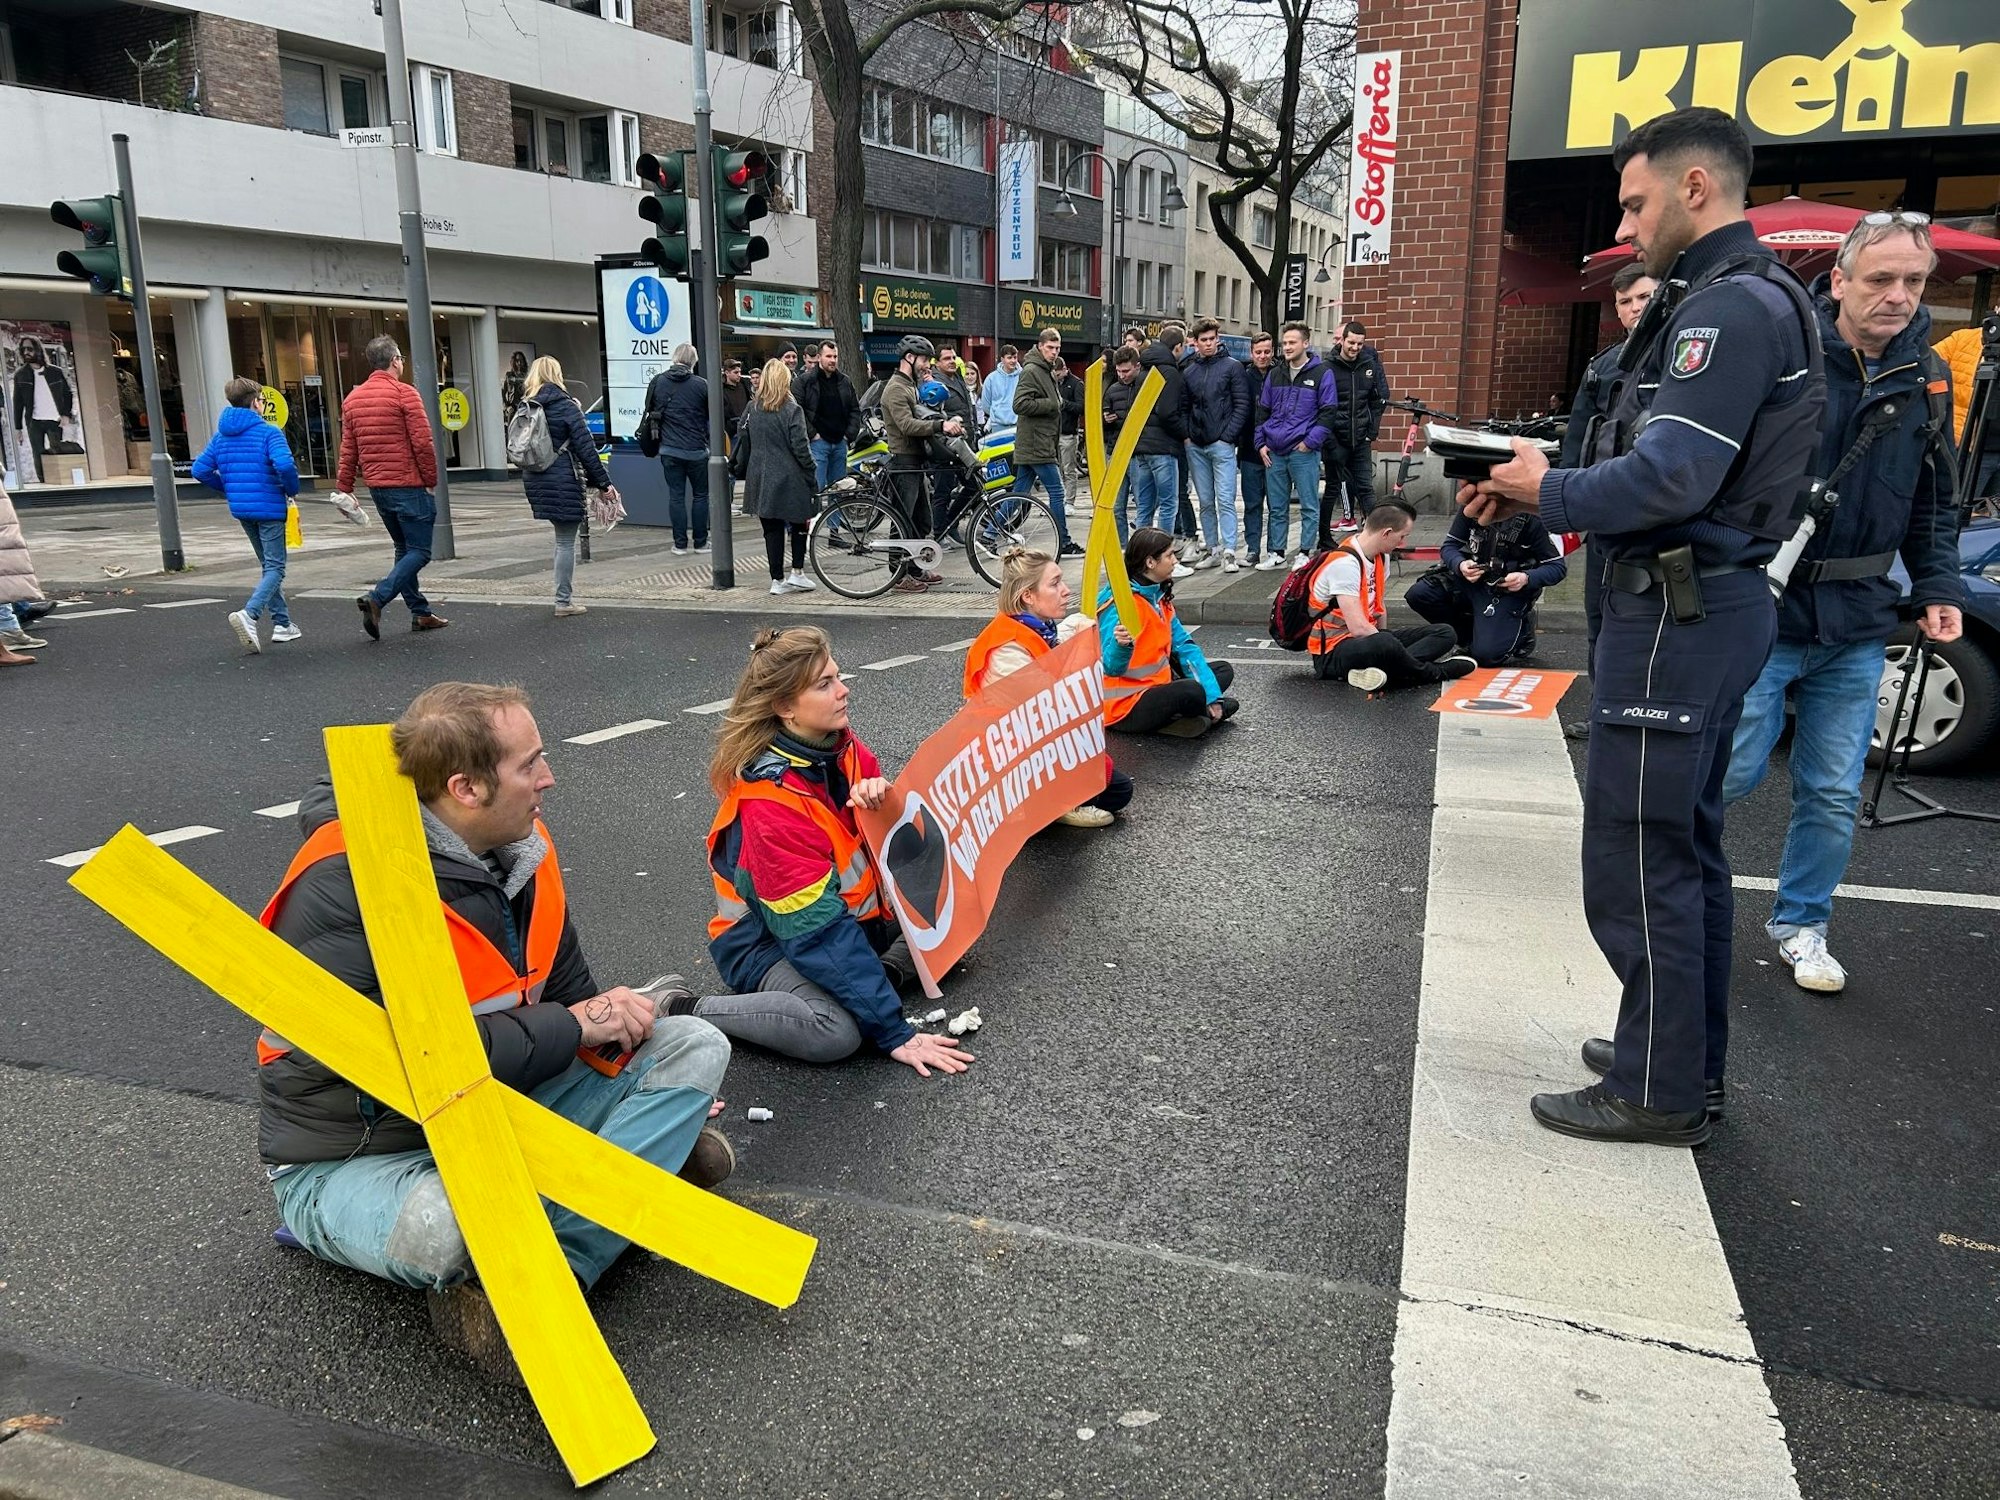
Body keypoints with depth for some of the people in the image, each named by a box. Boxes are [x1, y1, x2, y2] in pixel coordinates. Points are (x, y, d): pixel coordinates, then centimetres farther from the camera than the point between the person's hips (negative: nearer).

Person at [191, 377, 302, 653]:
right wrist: (292, 490, -10)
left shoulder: (221, 435, 8)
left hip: (241, 509, 7)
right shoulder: (269, 433, -11)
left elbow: (200, 470, 6)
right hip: (269, 508, -7)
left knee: (268, 565, 18)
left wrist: (229, 488, 16)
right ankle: (249, 614, -26)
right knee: (275, 567, -3)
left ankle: (282, 623, 20)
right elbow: (285, 465, -27)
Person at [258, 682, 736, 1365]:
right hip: (354, 1159, -7)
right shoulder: (346, 886, -24)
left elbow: (569, 991, 12)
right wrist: (572, 1027, -21)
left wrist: (613, 1019, -9)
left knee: (696, 1047, -7)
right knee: (447, 1226, -43)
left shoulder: (518, 847, 0)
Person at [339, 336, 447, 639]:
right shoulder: (404, 394, -9)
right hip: (407, 485, -7)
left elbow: (348, 450, 9)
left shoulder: (352, 398, 10)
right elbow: (422, 443, -15)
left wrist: (343, 489, 11)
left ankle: (420, 612, 18)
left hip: (377, 487, 7)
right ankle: (376, 598, -20)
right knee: (419, 551, -4)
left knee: (404, 549, 17)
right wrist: (431, 479, -4)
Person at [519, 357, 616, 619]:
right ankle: (564, 601, 4)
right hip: (563, 480, -6)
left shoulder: (525, 407, 10)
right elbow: (586, 447, -12)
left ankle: (565, 594, 19)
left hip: (534, 480, 6)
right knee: (566, 541, 1)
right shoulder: (565, 405, -8)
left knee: (563, 538, 18)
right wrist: (604, 482, -9)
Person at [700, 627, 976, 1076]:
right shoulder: (770, 800, -28)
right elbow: (818, 933, -31)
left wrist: (882, 797, -23)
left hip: (851, 912, 7)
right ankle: (689, 1013, -14)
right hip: (771, 942, -7)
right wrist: (894, 1033, -32)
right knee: (837, 1031, -33)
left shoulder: (842, 747, -7)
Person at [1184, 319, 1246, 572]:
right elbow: (1184, 407, 13)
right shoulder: (1188, 371, 12)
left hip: (1222, 444, -4)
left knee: (1225, 500, -9)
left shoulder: (1232, 367, 1)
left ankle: (1229, 552, -10)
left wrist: (1228, 436, -11)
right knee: (1206, 502, 8)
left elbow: (1242, 404, -3)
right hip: (1195, 446, 4)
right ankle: (1213, 549, 15)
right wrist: (1186, 435, 0)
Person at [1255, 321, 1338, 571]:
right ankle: (1276, 553, 17)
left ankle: (1305, 553, 7)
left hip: (1304, 451, -5)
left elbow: (1328, 412, -5)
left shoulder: (1321, 373, -2)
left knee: (1309, 506, 1)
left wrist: (1310, 441, -12)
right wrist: (1261, 443, 8)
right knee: (1277, 507, 9)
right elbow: (1262, 411, 18)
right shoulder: (1275, 374, 14)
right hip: (1274, 452, 5)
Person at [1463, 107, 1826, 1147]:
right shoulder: (1741, 299, 17)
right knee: (1683, 844, 18)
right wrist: (1529, 489, 4)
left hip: (1678, 611, -11)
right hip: (1711, 601, 11)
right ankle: (1687, 1059, 31)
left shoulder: (1733, 306, -17)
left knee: (1637, 855, -3)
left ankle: (1656, 1091, 8)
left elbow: (1668, 478, -26)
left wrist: (1547, 494, -9)